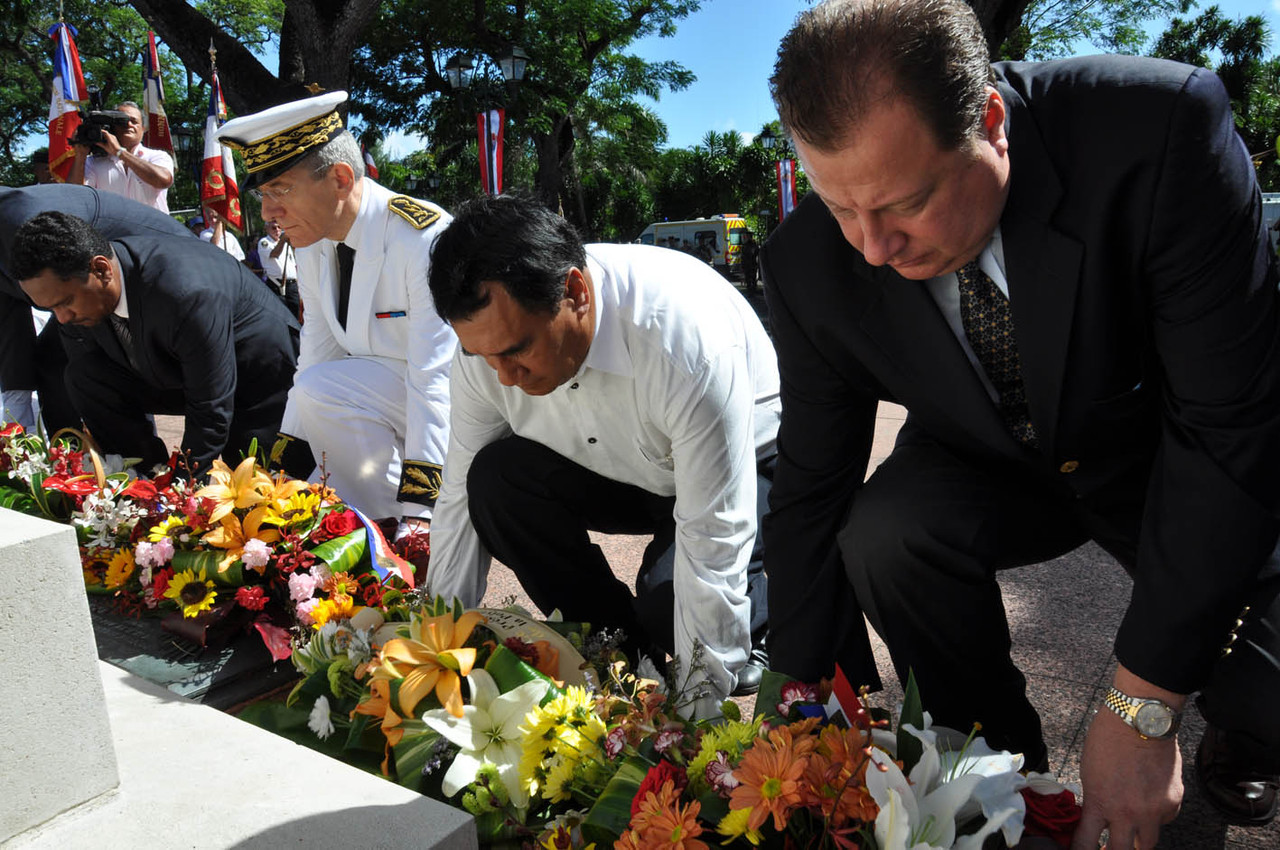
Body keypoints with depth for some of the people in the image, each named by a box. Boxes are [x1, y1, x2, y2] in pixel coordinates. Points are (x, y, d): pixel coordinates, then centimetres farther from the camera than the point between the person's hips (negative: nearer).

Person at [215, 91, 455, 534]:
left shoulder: (424, 237, -25)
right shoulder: (312, 241, 0)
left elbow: (437, 377, -29)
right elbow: (317, 352, 4)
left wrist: (418, 509, -32)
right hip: (383, 395, 8)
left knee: (323, 391, -27)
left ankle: (398, 531, -12)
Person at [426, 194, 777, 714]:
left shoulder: (687, 333, -37)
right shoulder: (489, 333, -19)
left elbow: (713, 541, -33)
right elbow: (460, 499, -9)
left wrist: (695, 713, -28)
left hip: (750, 463, -5)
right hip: (623, 472, 5)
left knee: (670, 599, -32)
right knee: (494, 479, -20)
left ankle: (752, 628, 4)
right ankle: (621, 648, -3)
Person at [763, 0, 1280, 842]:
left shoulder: (1163, 124, -32)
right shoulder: (810, 266, -23)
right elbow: (811, 495, -14)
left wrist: (1142, 706, -27)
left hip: (1167, 454, -1)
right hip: (992, 469, 2)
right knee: (879, 535, -27)